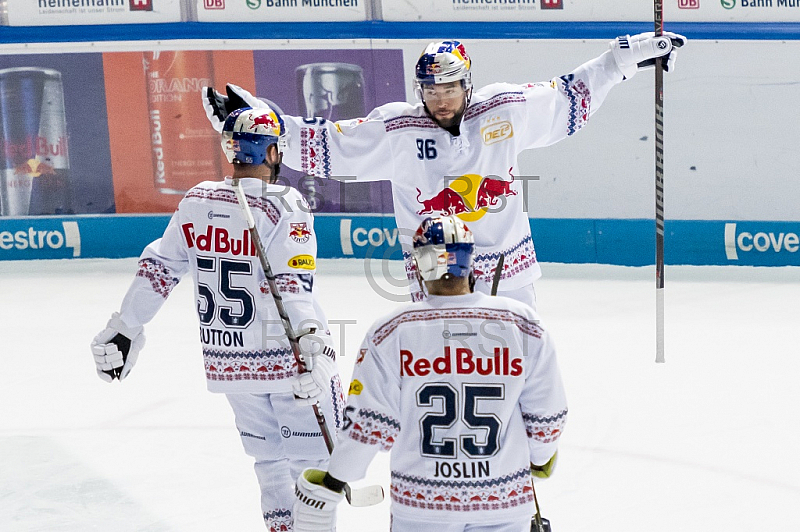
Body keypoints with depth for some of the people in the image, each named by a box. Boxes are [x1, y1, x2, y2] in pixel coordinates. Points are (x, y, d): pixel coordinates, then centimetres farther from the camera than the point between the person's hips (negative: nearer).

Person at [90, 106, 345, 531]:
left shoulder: (196, 201, 2)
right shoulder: (284, 206, -14)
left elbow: (156, 272, 6)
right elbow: (293, 287, -26)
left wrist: (122, 331, 14)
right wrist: (315, 346, -35)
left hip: (225, 361, 6)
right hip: (286, 357, -6)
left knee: (268, 453, 20)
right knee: (315, 454, 3)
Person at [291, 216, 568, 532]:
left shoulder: (391, 332, -10)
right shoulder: (523, 325, -6)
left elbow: (370, 424, -8)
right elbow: (546, 415, 1)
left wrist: (331, 485, 4)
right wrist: (540, 458, 21)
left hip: (421, 501, -1)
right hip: (504, 502, 1)